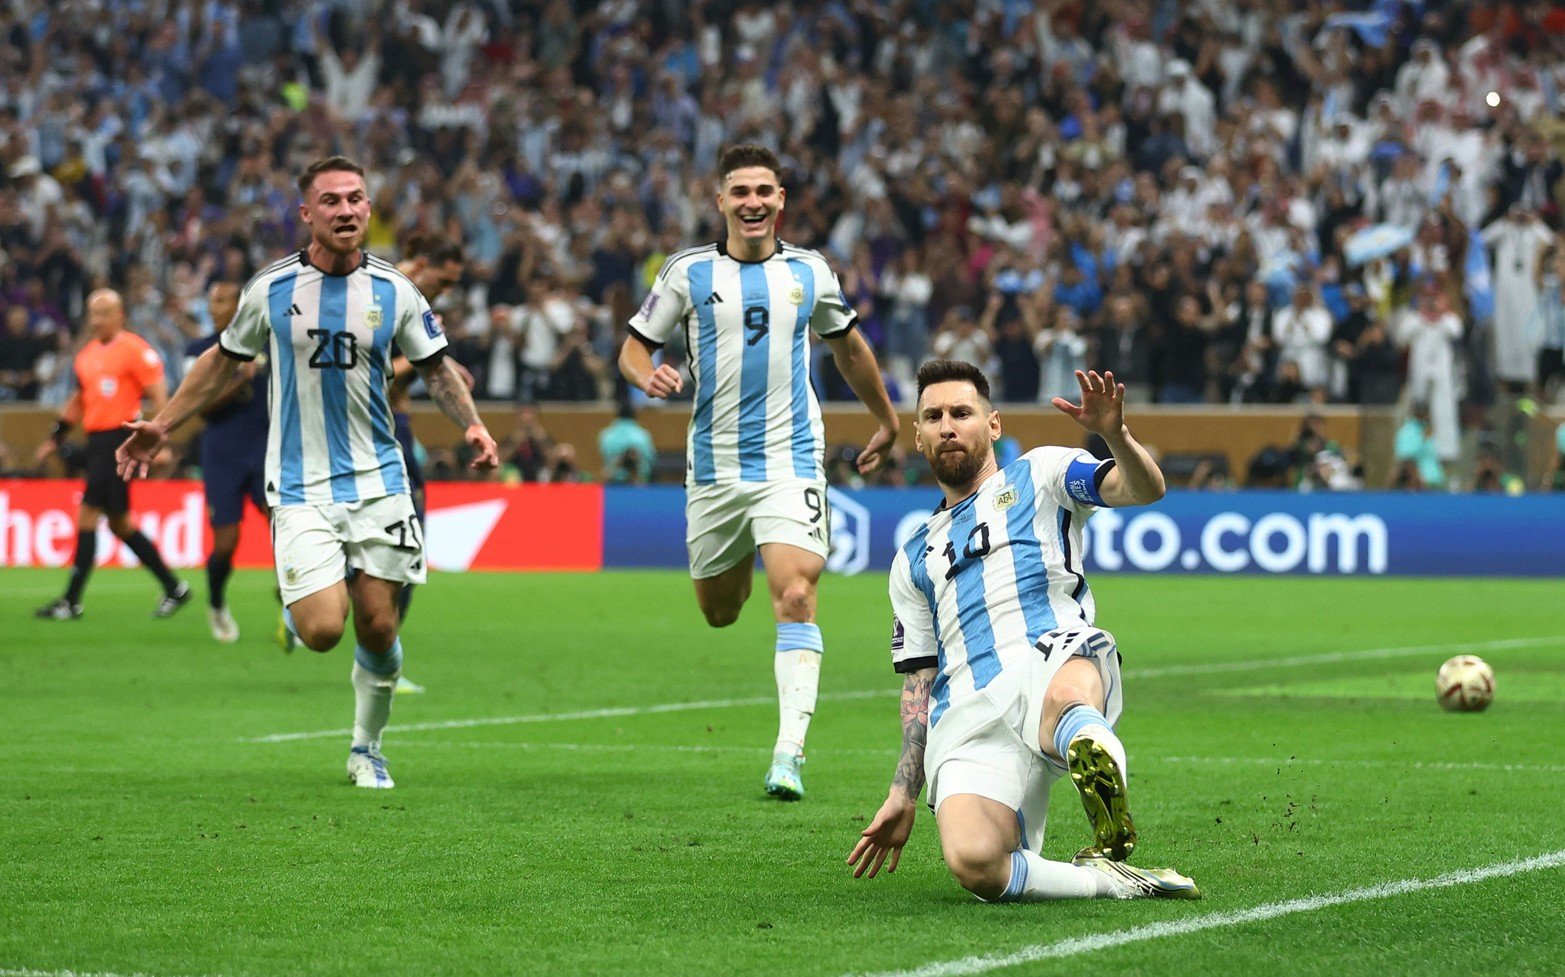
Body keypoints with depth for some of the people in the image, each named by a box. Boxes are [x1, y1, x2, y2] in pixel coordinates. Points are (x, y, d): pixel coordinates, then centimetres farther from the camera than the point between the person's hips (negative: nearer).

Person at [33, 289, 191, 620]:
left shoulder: (134, 350, -8)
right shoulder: (87, 354, 16)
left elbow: (158, 395, -11)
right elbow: (79, 400, 27)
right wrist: (55, 438, 23)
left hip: (120, 440, -9)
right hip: (96, 441, 9)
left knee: (87, 516, -10)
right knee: (119, 523, 11)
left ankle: (72, 601, -5)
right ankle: (174, 588, 20)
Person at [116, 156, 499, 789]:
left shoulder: (394, 292, 1)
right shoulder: (271, 290, -2)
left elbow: (436, 368, 12)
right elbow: (224, 360, 14)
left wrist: (472, 425, -5)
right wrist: (161, 426, 14)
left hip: (377, 481, 2)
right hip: (301, 489, -2)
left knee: (377, 630, 1)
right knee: (321, 630, -15)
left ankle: (366, 749, 23)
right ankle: (298, 597, 22)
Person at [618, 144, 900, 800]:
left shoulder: (810, 272, 6)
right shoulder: (689, 272, 1)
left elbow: (848, 347, 23)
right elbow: (633, 349, 6)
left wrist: (887, 421, 31)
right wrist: (647, 376, -18)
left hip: (790, 462, -1)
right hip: (715, 467, 1)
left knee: (795, 597, -18)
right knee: (718, 612, 12)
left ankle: (789, 753, -21)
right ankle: (744, 565, 51)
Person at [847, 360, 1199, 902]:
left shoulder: (1040, 474, 22)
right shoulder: (914, 558, 34)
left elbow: (1145, 489, 3)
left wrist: (1115, 434, -19)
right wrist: (903, 795, 22)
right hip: (965, 723, 3)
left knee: (1062, 698, -46)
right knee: (973, 861, -31)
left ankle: (1113, 848, -45)